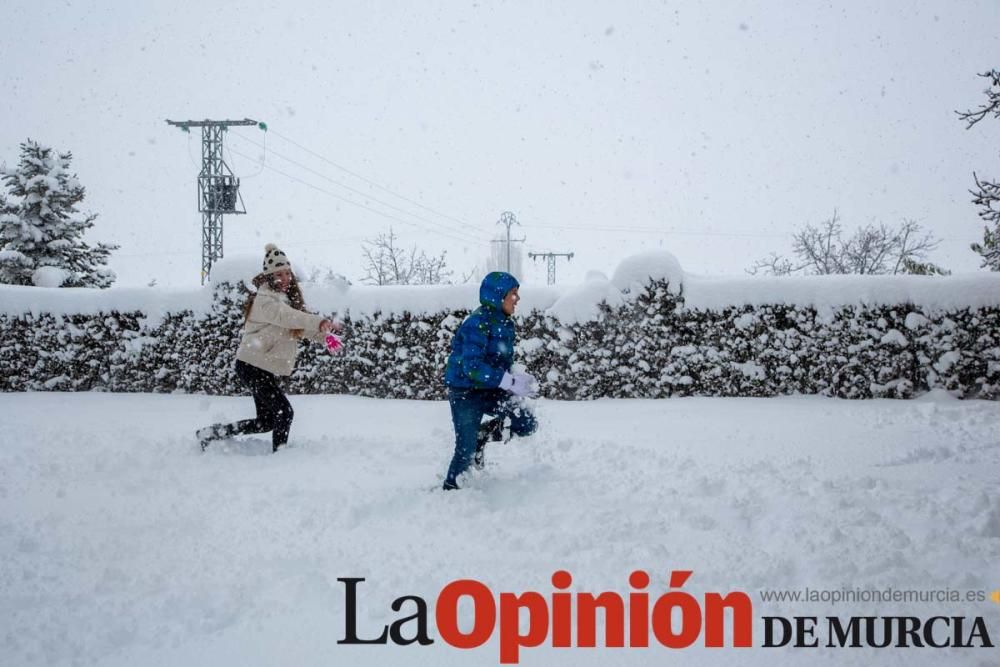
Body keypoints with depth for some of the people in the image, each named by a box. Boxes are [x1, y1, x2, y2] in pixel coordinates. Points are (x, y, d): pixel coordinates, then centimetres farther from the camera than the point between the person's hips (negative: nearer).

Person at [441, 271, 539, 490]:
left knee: (527, 424, -4)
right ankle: (450, 489, 20)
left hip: (490, 390, 8)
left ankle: (483, 434, 18)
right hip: (465, 392, -7)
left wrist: (517, 381, 4)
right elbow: (472, 366, -31)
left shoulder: (505, 324, 5)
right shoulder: (477, 324, -23)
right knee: (466, 451, -3)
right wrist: (510, 382, -35)